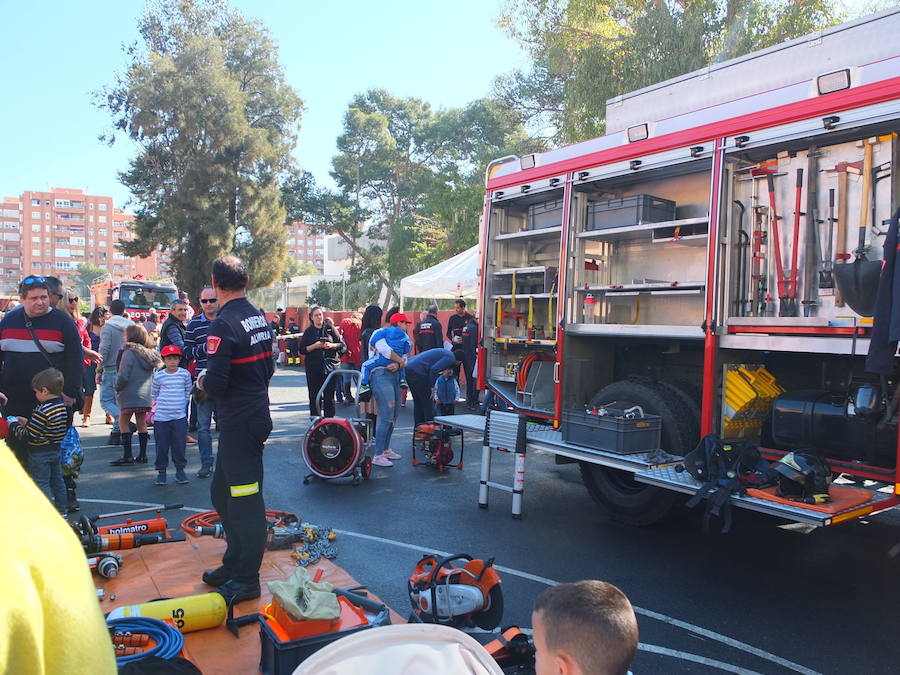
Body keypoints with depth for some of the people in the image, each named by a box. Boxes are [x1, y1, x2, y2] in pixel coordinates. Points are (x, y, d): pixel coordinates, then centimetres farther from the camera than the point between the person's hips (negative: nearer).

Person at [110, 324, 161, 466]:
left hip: (130, 395, -7)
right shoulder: (149, 353, 10)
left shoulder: (129, 353, -12)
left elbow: (123, 376, -16)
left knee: (123, 422, 4)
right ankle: (143, 455, 14)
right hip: (146, 396, 7)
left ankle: (127, 455, 2)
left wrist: (117, 387, 1)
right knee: (141, 424, 11)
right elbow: (153, 375, 15)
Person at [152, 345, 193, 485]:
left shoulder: (185, 374, 0)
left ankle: (180, 470, 15)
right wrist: (160, 405, 12)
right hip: (161, 417, 0)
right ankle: (161, 471, 18)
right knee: (161, 445, 5)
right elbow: (154, 394, 14)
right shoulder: (159, 376, -1)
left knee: (180, 445, 2)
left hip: (179, 416, 0)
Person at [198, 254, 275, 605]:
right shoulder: (260, 318, 8)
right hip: (257, 414, 9)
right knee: (222, 492, 21)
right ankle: (234, 563, 33)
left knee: (245, 500, 1)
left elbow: (216, 383, -22)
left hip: (239, 423, -9)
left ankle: (246, 580, 13)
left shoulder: (223, 325, -19)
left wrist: (202, 381, -2)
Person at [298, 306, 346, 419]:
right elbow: (302, 349, 3)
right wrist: (314, 346, -11)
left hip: (330, 366, 0)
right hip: (313, 368, 0)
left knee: (329, 395, 1)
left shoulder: (330, 329, 7)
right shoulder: (308, 331, 8)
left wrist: (331, 345, -11)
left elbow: (343, 345, 6)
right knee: (314, 395, 0)